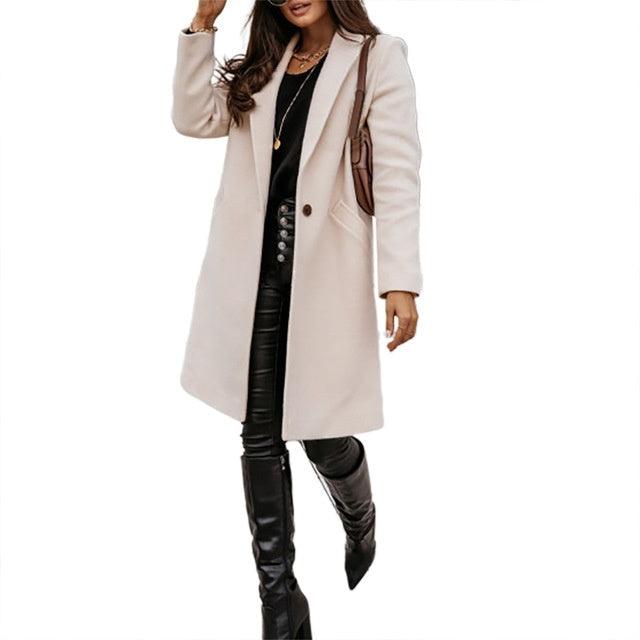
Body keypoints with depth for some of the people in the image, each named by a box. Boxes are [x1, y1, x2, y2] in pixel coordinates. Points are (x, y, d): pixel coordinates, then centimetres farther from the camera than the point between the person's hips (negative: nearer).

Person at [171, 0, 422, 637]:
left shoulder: (378, 57, 0)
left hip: (325, 275, -4)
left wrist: (400, 281, -19)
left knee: (322, 434, 3)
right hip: (254, 274, 5)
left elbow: (397, 171, -9)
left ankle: (360, 526, 39)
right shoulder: (261, 65, 18)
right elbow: (194, 117, 9)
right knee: (260, 436, 5)